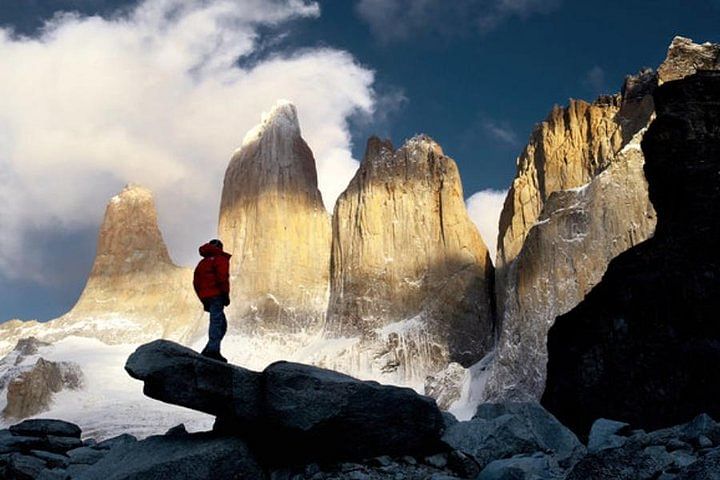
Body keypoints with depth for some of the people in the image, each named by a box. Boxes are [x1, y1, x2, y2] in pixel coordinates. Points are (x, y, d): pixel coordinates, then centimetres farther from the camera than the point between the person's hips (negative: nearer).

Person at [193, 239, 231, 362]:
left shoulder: (202, 263, 25)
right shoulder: (220, 258, 2)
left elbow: (196, 282, 21)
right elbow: (223, 277, -13)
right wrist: (226, 294, -11)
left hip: (205, 296, 8)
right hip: (216, 295, -8)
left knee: (221, 324, 13)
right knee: (217, 322, -14)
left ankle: (208, 351, 6)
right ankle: (213, 350, -25)